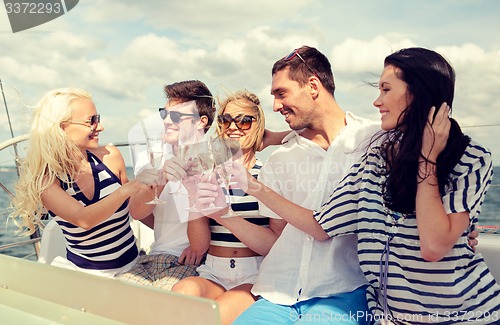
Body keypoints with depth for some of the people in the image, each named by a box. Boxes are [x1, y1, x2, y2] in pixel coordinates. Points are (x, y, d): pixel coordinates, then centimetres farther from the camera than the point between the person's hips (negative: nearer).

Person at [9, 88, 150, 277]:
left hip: (131, 265, 1)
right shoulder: (45, 179, -9)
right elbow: (84, 219, -27)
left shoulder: (110, 157, -4)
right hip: (82, 271, -1)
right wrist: (123, 191, -40)